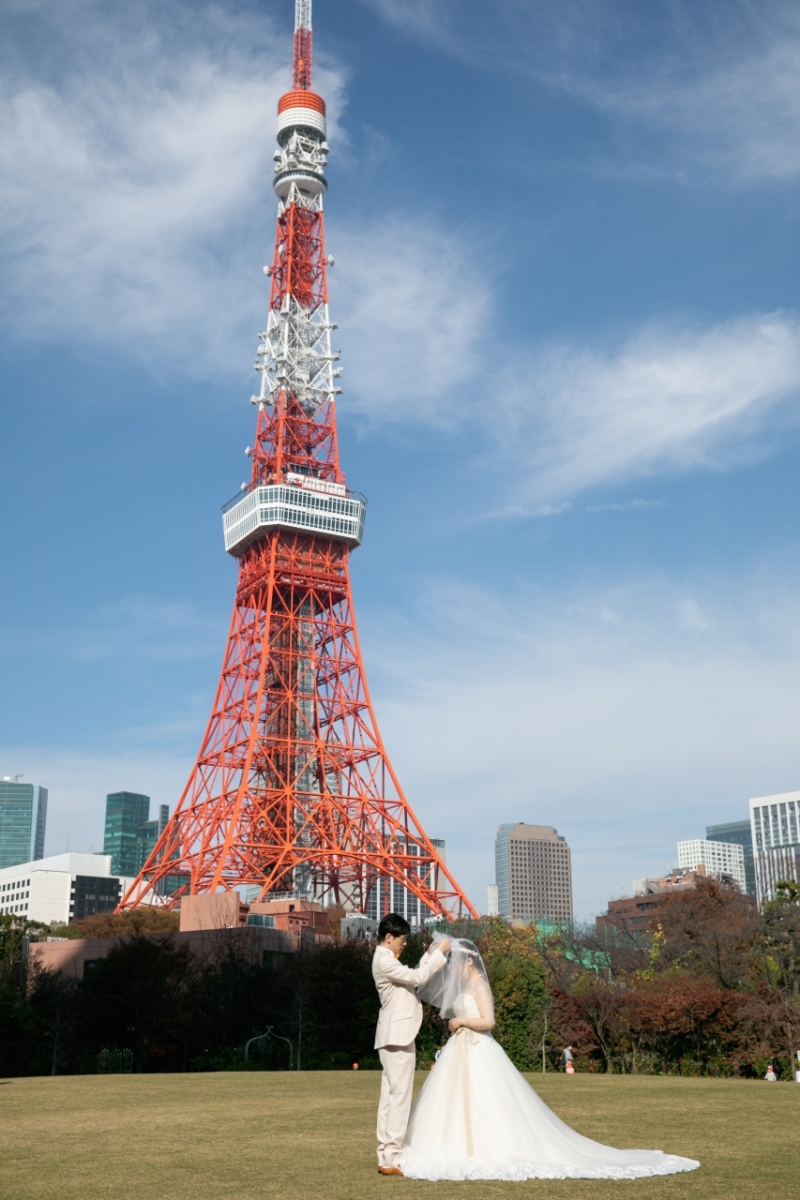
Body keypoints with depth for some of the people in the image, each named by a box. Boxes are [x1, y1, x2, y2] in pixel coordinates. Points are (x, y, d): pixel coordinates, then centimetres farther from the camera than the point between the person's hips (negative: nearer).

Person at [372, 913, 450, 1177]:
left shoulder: (386, 959, 17)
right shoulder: (384, 960, -16)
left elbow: (412, 978, 20)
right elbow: (417, 978, -19)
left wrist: (430, 954, 16)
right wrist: (439, 952, -12)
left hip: (395, 1035, 11)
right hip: (398, 1036, -11)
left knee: (390, 1096, 10)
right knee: (400, 1096, -8)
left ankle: (386, 1157, 12)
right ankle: (392, 1159, -7)